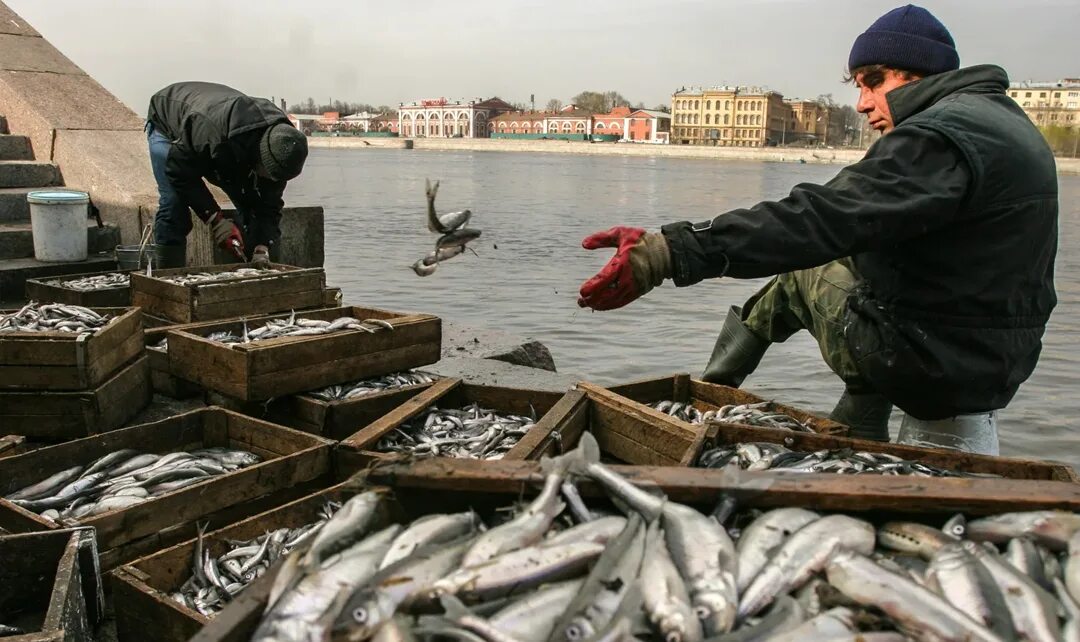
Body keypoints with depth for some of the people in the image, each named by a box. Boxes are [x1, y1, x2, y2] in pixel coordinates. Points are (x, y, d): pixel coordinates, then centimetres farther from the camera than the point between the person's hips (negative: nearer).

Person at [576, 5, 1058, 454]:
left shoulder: (942, 136, -22)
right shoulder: (1007, 123, 11)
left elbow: (825, 218, -36)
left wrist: (671, 252, -43)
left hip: (927, 362, -8)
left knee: (797, 272, 11)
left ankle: (708, 393, 29)